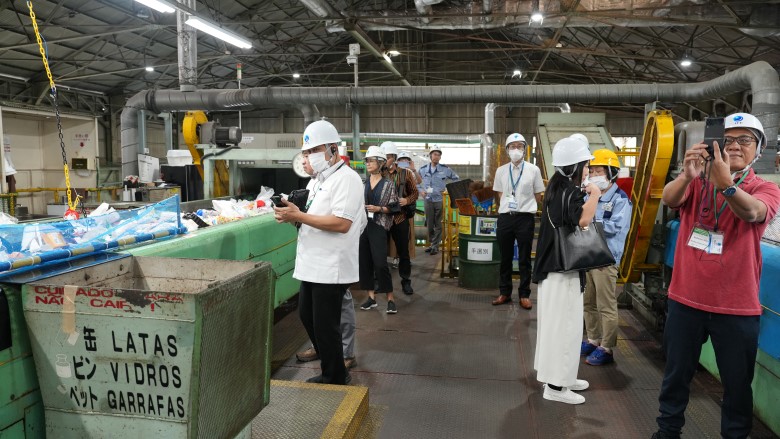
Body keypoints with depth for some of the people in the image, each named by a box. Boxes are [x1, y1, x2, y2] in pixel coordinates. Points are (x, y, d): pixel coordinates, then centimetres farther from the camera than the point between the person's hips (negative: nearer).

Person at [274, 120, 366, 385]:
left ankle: (335, 382, 19)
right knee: (307, 316, 18)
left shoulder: (347, 179, -13)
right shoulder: (317, 181, 17)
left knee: (325, 327, 0)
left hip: (331, 268, -10)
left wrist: (299, 216, -22)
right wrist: (293, 215, -1)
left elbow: (341, 223, -24)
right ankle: (331, 371, 34)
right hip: (312, 264, 10)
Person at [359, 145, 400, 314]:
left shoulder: (388, 184, -1)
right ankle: (371, 296, 16)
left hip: (378, 226, -4)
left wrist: (379, 208, -13)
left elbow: (394, 208, -1)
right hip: (362, 225, 5)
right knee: (364, 261, 5)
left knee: (380, 263, -9)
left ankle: (390, 298, 3)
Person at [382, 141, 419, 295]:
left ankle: (406, 281, 19)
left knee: (403, 250, 7)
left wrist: (407, 200, -13)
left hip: (400, 217, 0)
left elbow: (415, 193, 6)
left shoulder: (406, 174, 1)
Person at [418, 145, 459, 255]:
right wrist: (420, 191, 1)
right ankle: (431, 243, 20)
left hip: (440, 200, -2)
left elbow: (456, 179, 11)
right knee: (429, 223, 7)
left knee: (438, 224, -1)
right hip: (428, 200, 2)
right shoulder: (423, 169, 6)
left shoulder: (445, 169, 1)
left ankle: (435, 245, 5)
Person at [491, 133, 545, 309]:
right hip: (505, 217, 2)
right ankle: (504, 292, 23)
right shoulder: (501, 171, 5)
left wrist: (525, 207, 6)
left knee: (524, 259, 6)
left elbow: (538, 196, 6)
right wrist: (507, 208, 7)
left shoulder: (533, 170, -2)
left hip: (525, 218, -2)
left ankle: (524, 295, 16)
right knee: (505, 258, 11)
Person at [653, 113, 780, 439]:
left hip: (736, 305, -1)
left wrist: (726, 183, -46)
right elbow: (669, 199, -18)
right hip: (685, 299, 1)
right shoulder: (697, 182, 2)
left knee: (737, 382, 12)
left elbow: (751, 211, -25)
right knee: (677, 373, 15)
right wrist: (687, 175, -39)